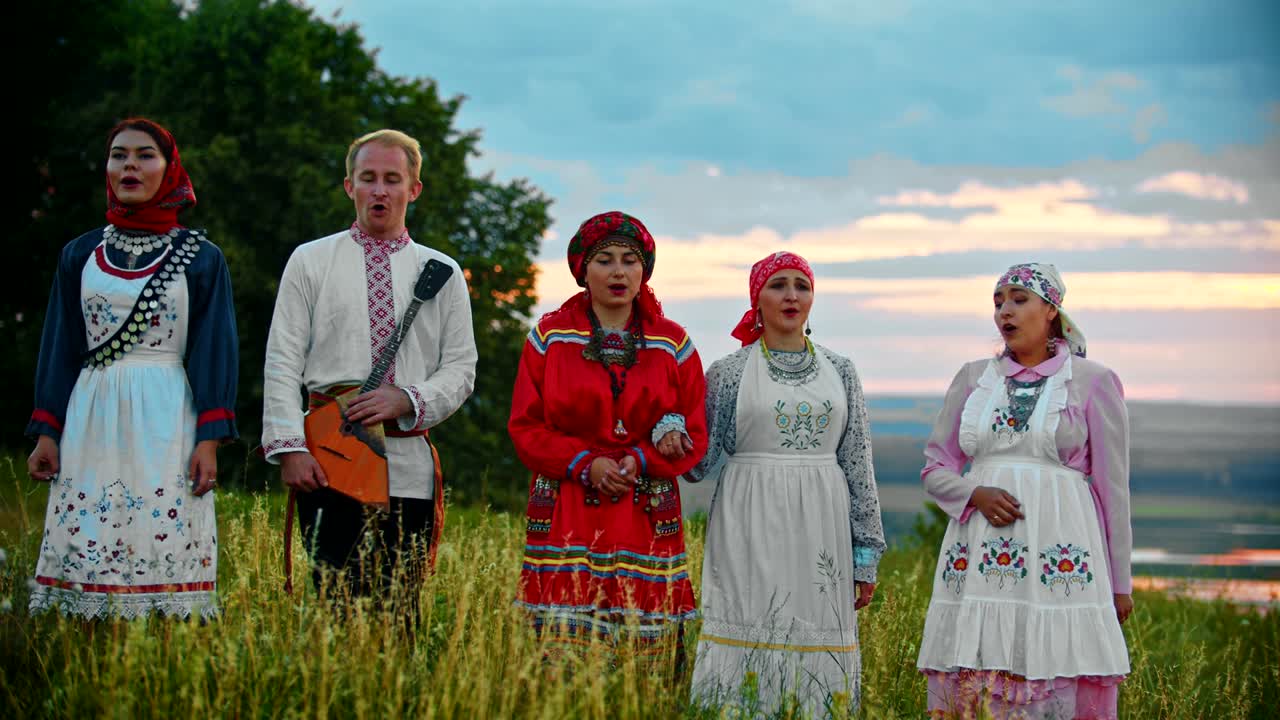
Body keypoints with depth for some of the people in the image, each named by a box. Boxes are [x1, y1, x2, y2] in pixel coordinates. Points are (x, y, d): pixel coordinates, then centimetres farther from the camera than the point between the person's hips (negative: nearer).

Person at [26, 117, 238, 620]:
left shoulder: (200, 258, 5)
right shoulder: (81, 255, 13)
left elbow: (214, 351, 1)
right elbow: (60, 348, 14)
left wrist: (210, 439, -7)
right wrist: (47, 432, 6)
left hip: (166, 422, -3)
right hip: (91, 420, 3)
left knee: (164, 544, -9)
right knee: (85, 542, -2)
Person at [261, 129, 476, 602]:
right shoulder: (310, 261, 9)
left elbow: (461, 368, 10)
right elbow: (283, 363, 4)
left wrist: (407, 400, -10)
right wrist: (289, 445, -8)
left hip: (409, 464, 2)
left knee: (399, 610, 0)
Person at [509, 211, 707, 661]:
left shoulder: (673, 345, 8)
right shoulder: (550, 337, 6)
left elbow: (695, 437, 8)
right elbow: (525, 427, 4)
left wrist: (640, 460, -10)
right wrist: (586, 464, -11)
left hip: (646, 519, 1)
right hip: (567, 518, -1)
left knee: (646, 650, -4)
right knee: (563, 650, -8)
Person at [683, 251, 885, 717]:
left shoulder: (839, 372, 10)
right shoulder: (729, 373, 4)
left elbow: (858, 464, 9)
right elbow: (700, 464, 5)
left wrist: (866, 554, 6)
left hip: (821, 533, 2)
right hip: (752, 527, -2)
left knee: (817, 648, 1)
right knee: (751, 639, -5)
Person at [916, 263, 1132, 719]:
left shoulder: (1092, 383, 3)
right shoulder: (972, 379, 12)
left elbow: (1112, 488, 4)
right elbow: (935, 468, 15)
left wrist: (1120, 583, 5)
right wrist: (975, 494, -7)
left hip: (1059, 555, -3)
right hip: (978, 556, 3)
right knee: (971, 681, 0)